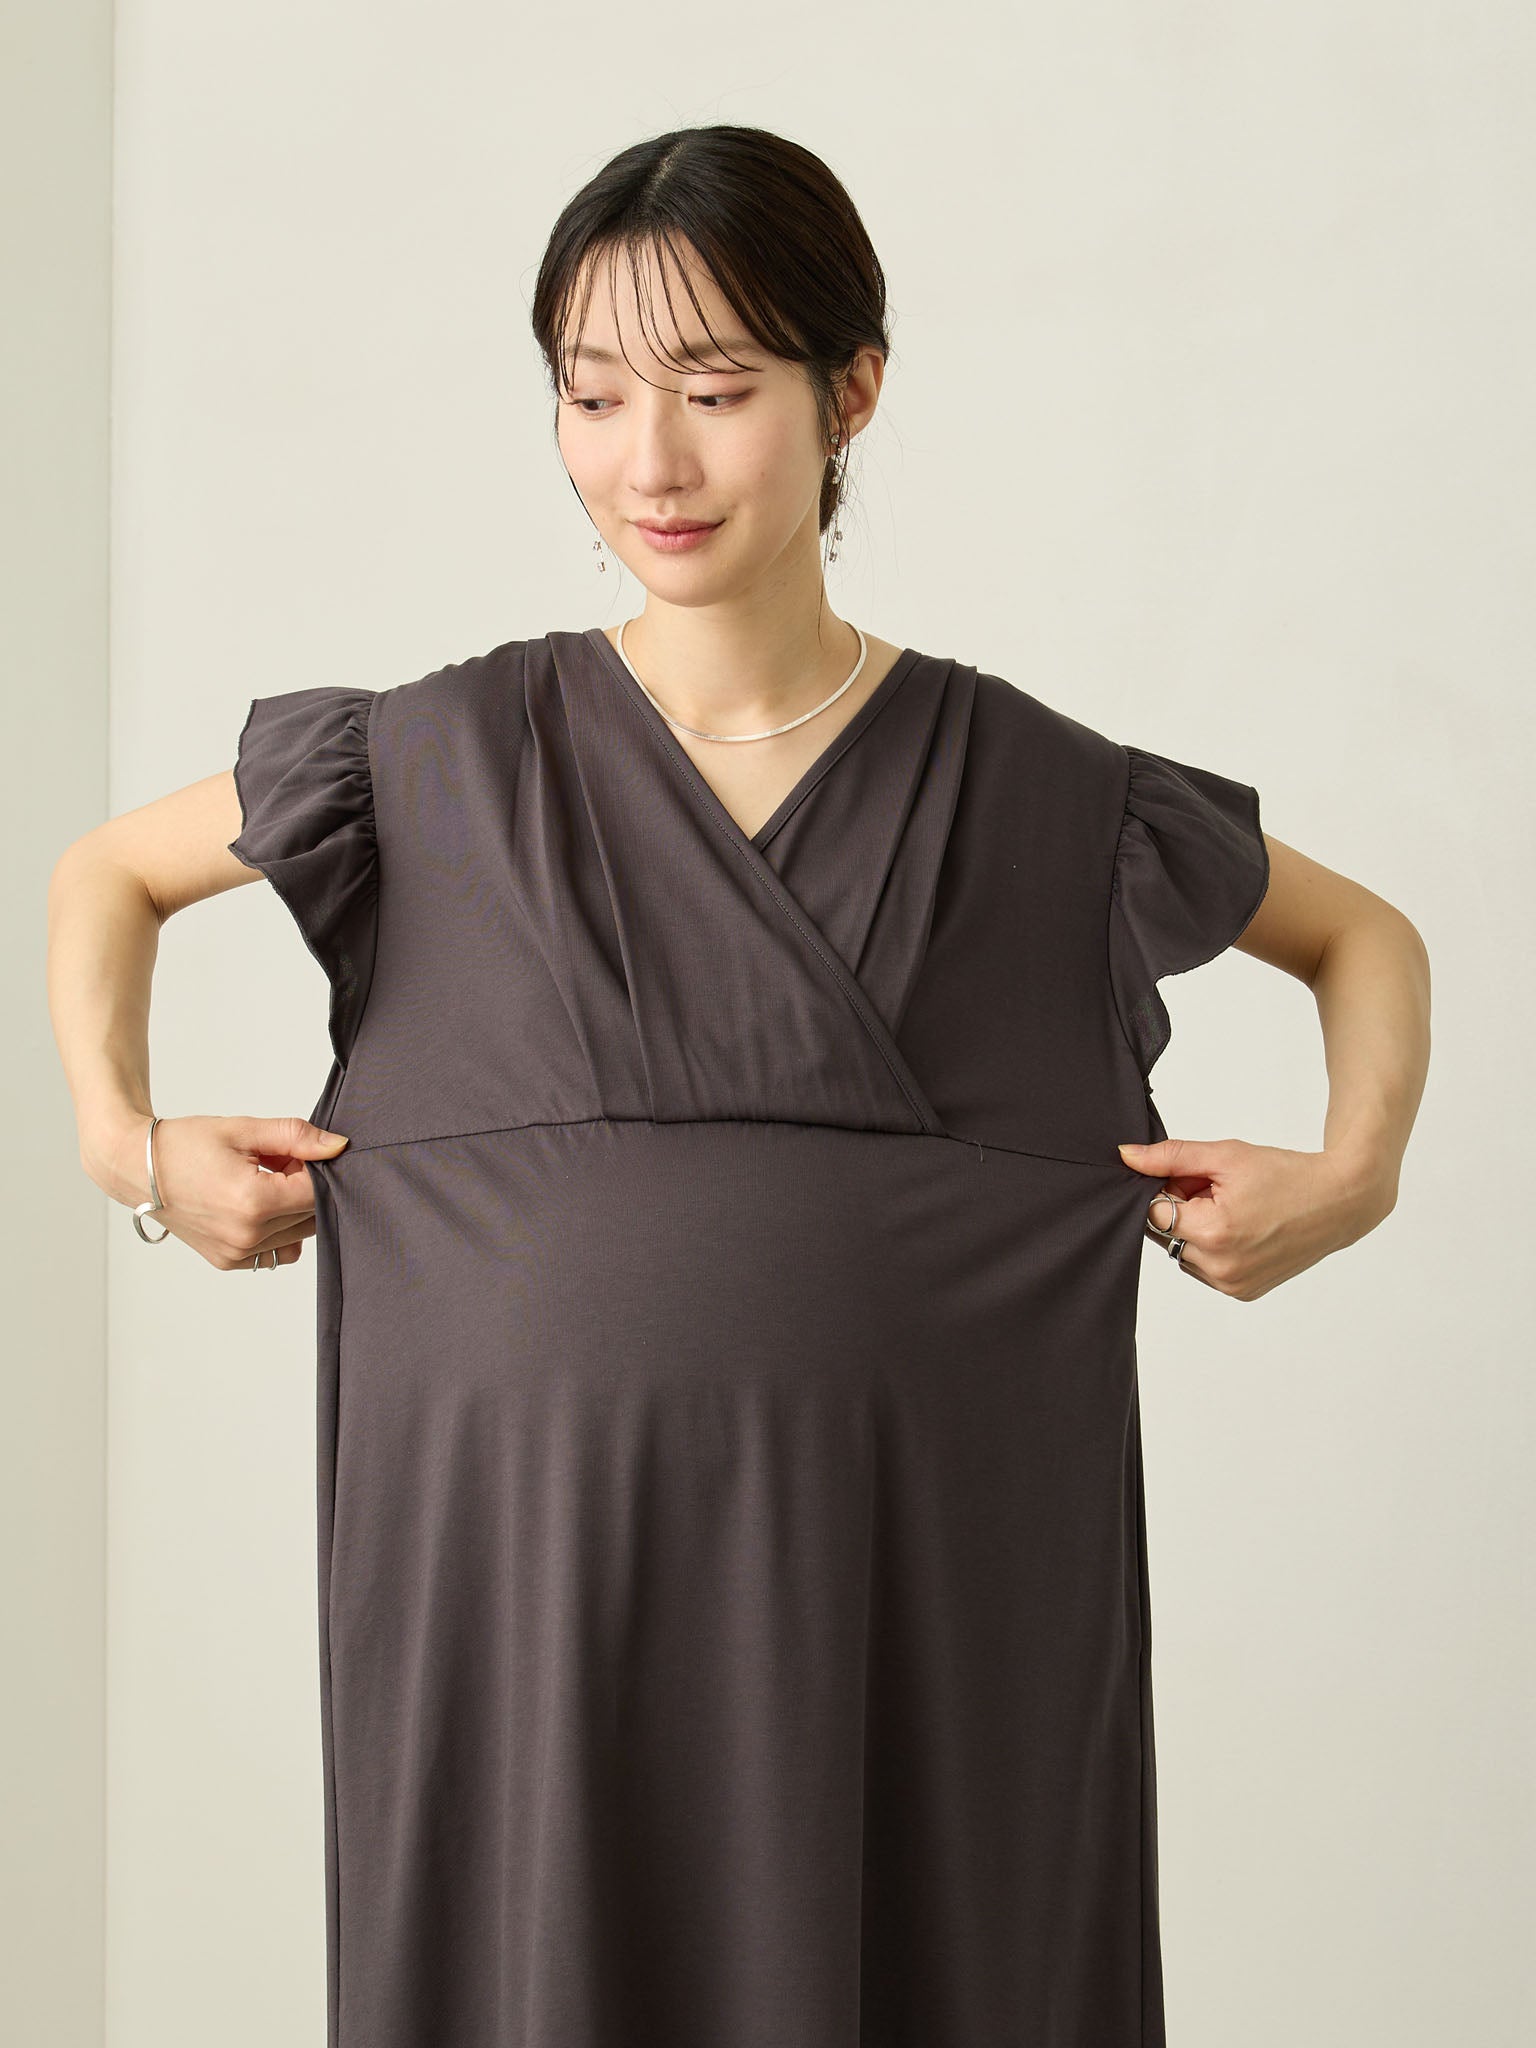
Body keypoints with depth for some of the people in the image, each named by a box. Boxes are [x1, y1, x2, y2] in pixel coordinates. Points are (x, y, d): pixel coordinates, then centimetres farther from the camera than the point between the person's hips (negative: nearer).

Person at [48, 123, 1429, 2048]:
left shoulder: (1026, 789, 3)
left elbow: (1365, 935, 18)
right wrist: (124, 1143, 4)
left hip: (930, 1581, 0)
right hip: (518, 1567, 0)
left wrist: (1352, 1174, 2)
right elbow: (107, 871, 18)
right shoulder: (455, 755, 4)